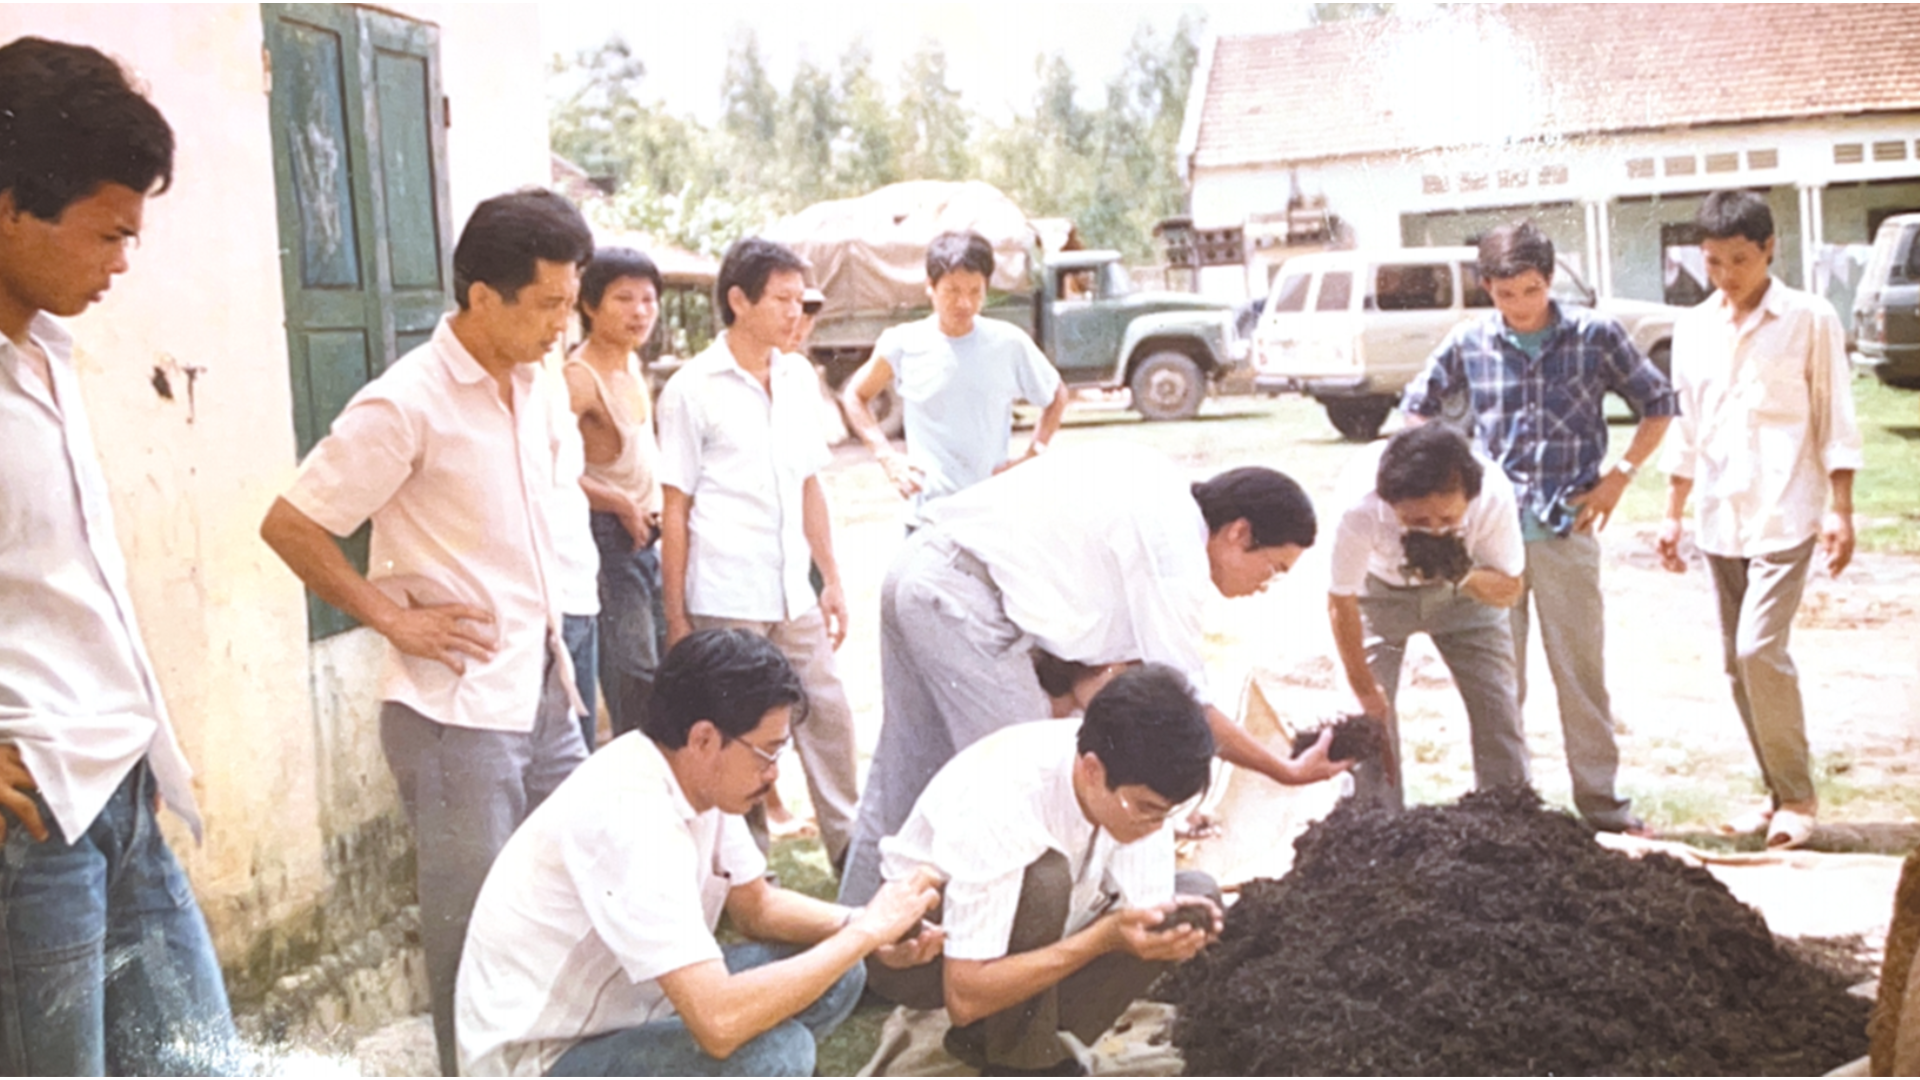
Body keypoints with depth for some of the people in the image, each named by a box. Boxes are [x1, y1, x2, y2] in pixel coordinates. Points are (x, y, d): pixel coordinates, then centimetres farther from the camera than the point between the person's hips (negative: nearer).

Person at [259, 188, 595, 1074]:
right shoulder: (406, 405, -16)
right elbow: (290, 527, -13)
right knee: (475, 928, 4)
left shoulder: (535, 388, 7)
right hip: (456, 708, -7)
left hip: (543, 695, 7)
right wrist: (395, 620, -13)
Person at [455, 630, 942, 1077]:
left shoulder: (699, 776, -4)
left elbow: (756, 907, 11)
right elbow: (720, 1023, -37)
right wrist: (866, 932, -26)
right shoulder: (632, 819, -31)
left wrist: (859, 928, -8)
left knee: (834, 978, 1)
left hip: (622, 1010, 10)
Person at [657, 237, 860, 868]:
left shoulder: (799, 378, 9)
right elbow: (674, 510, -5)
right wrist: (675, 616, -7)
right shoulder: (692, 389, -7)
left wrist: (832, 579, 13)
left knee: (828, 715, 9)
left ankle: (851, 848, 22)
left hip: (794, 596, 5)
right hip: (725, 602, -5)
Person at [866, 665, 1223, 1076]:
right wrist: (1103, 938, -42)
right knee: (1043, 880, -37)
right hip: (916, 950, -7)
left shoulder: (1138, 781, -19)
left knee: (1198, 895, -10)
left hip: (1023, 940, 7)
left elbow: (1145, 910, -12)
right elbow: (964, 998, -36)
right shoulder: (999, 809, -37)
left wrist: (1170, 927, -36)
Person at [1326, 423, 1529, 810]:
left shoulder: (1494, 495, -36)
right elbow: (1341, 603, -22)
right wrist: (1364, 688, -12)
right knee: (1372, 714, -9)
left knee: (1497, 704, -2)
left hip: (1466, 587, 1)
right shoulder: (1360, 506, -40)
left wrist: (1464, 576, -40)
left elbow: (1509, 590, -17)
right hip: (1380, 589, -1)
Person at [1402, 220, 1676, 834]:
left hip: (1566, 529, -1)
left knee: (1581, 669, 5)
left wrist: (1620, 475, -1)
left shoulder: (1595, 335, -2)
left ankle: (1600, 799, 15)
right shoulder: (1468, 343, 1)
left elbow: (1658, 404, 7)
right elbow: (1416, 406, 15)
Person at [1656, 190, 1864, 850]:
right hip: (1720, 520, 5)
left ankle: (1797, 796, -1)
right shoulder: (1693, 329, 10)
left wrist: (1841, 512, -9)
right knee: (1738, 663, 8)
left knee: (1760, 649, -15)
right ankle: (1777, 791, 20)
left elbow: (1836, 424, -3)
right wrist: (1672, 515, 13)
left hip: (1785, 516, -5)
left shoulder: (1810, 320, -4)